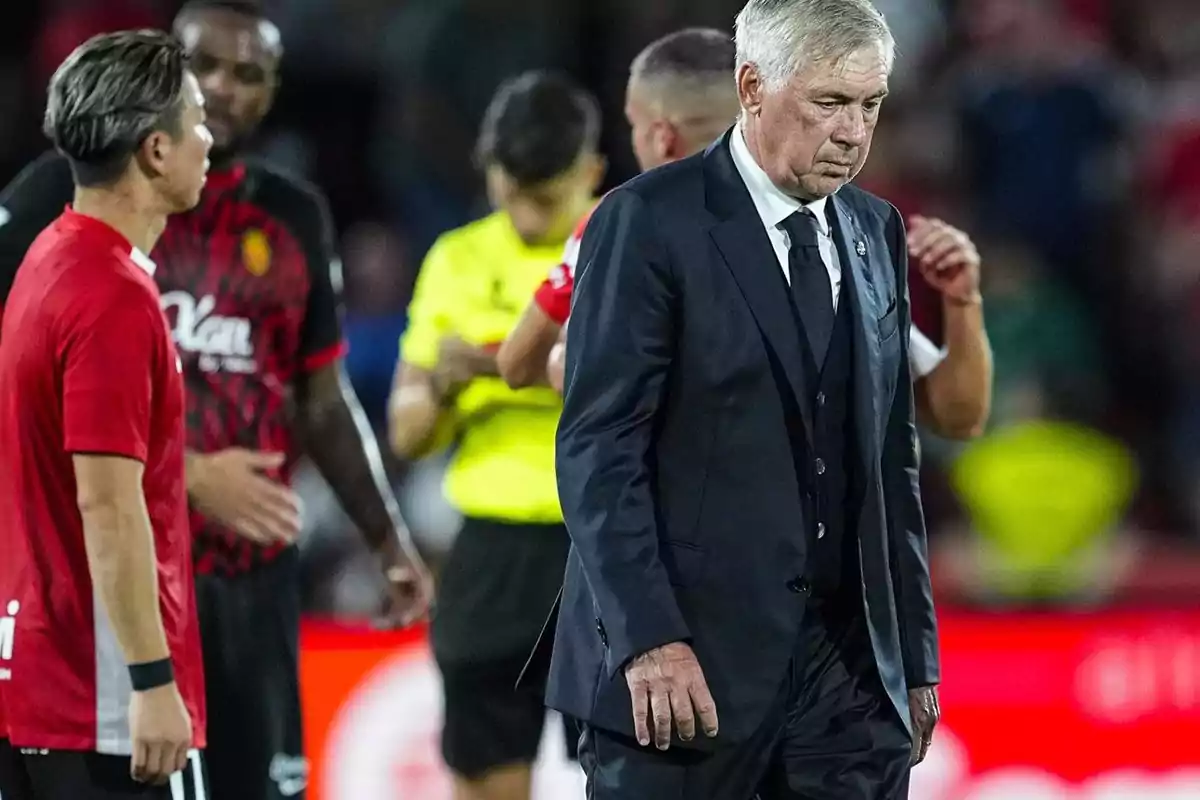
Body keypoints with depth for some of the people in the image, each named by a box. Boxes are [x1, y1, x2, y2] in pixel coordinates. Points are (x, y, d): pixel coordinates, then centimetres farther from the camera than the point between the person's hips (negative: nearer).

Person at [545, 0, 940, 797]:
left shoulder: (877, 232, 13)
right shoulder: (649, 223, -6)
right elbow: (597, 447, -11)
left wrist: (916, 651, 13)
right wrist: (647, 638, -19)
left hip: (850, 664, 5)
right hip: (689, 659, -5)